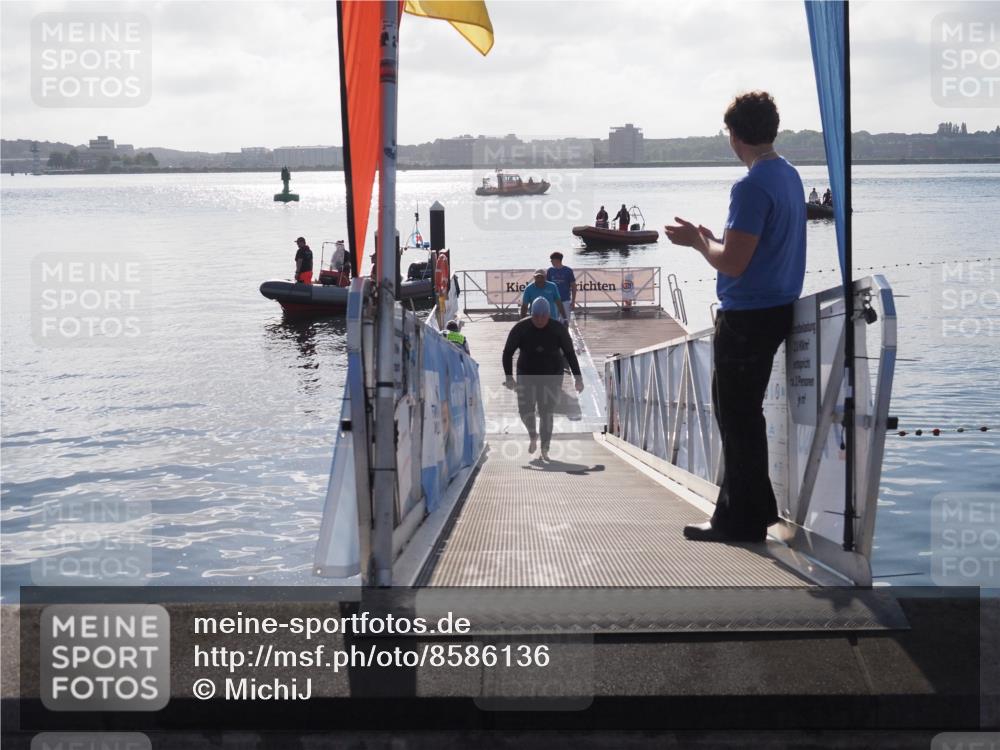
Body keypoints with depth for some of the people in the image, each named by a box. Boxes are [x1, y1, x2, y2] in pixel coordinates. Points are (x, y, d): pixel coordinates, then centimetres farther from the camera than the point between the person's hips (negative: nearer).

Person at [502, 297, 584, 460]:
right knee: (525, 409, -6)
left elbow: (570, 354, -3)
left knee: (546, 412, -6)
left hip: (551, 376, -1)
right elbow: (507, 353, -8)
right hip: (527, 375, 1)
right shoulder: (520, 329, -12)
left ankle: (545, 450, 2)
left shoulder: (559, 329, -11)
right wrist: (509, 377, -17)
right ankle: (533, 435, 25)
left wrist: (578, 377, -7)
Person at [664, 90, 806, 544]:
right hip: (775, 308, 10)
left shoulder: (752, 187, -21)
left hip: (747, 316, -10)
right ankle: (750, 507, 27)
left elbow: (733, 264, -22)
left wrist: (696, 241, -6)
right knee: (741, 412, 19)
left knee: (737, 417, 0)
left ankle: (742, 521, 7)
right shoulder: (789, 176, 10)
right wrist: (712, 239, 17)